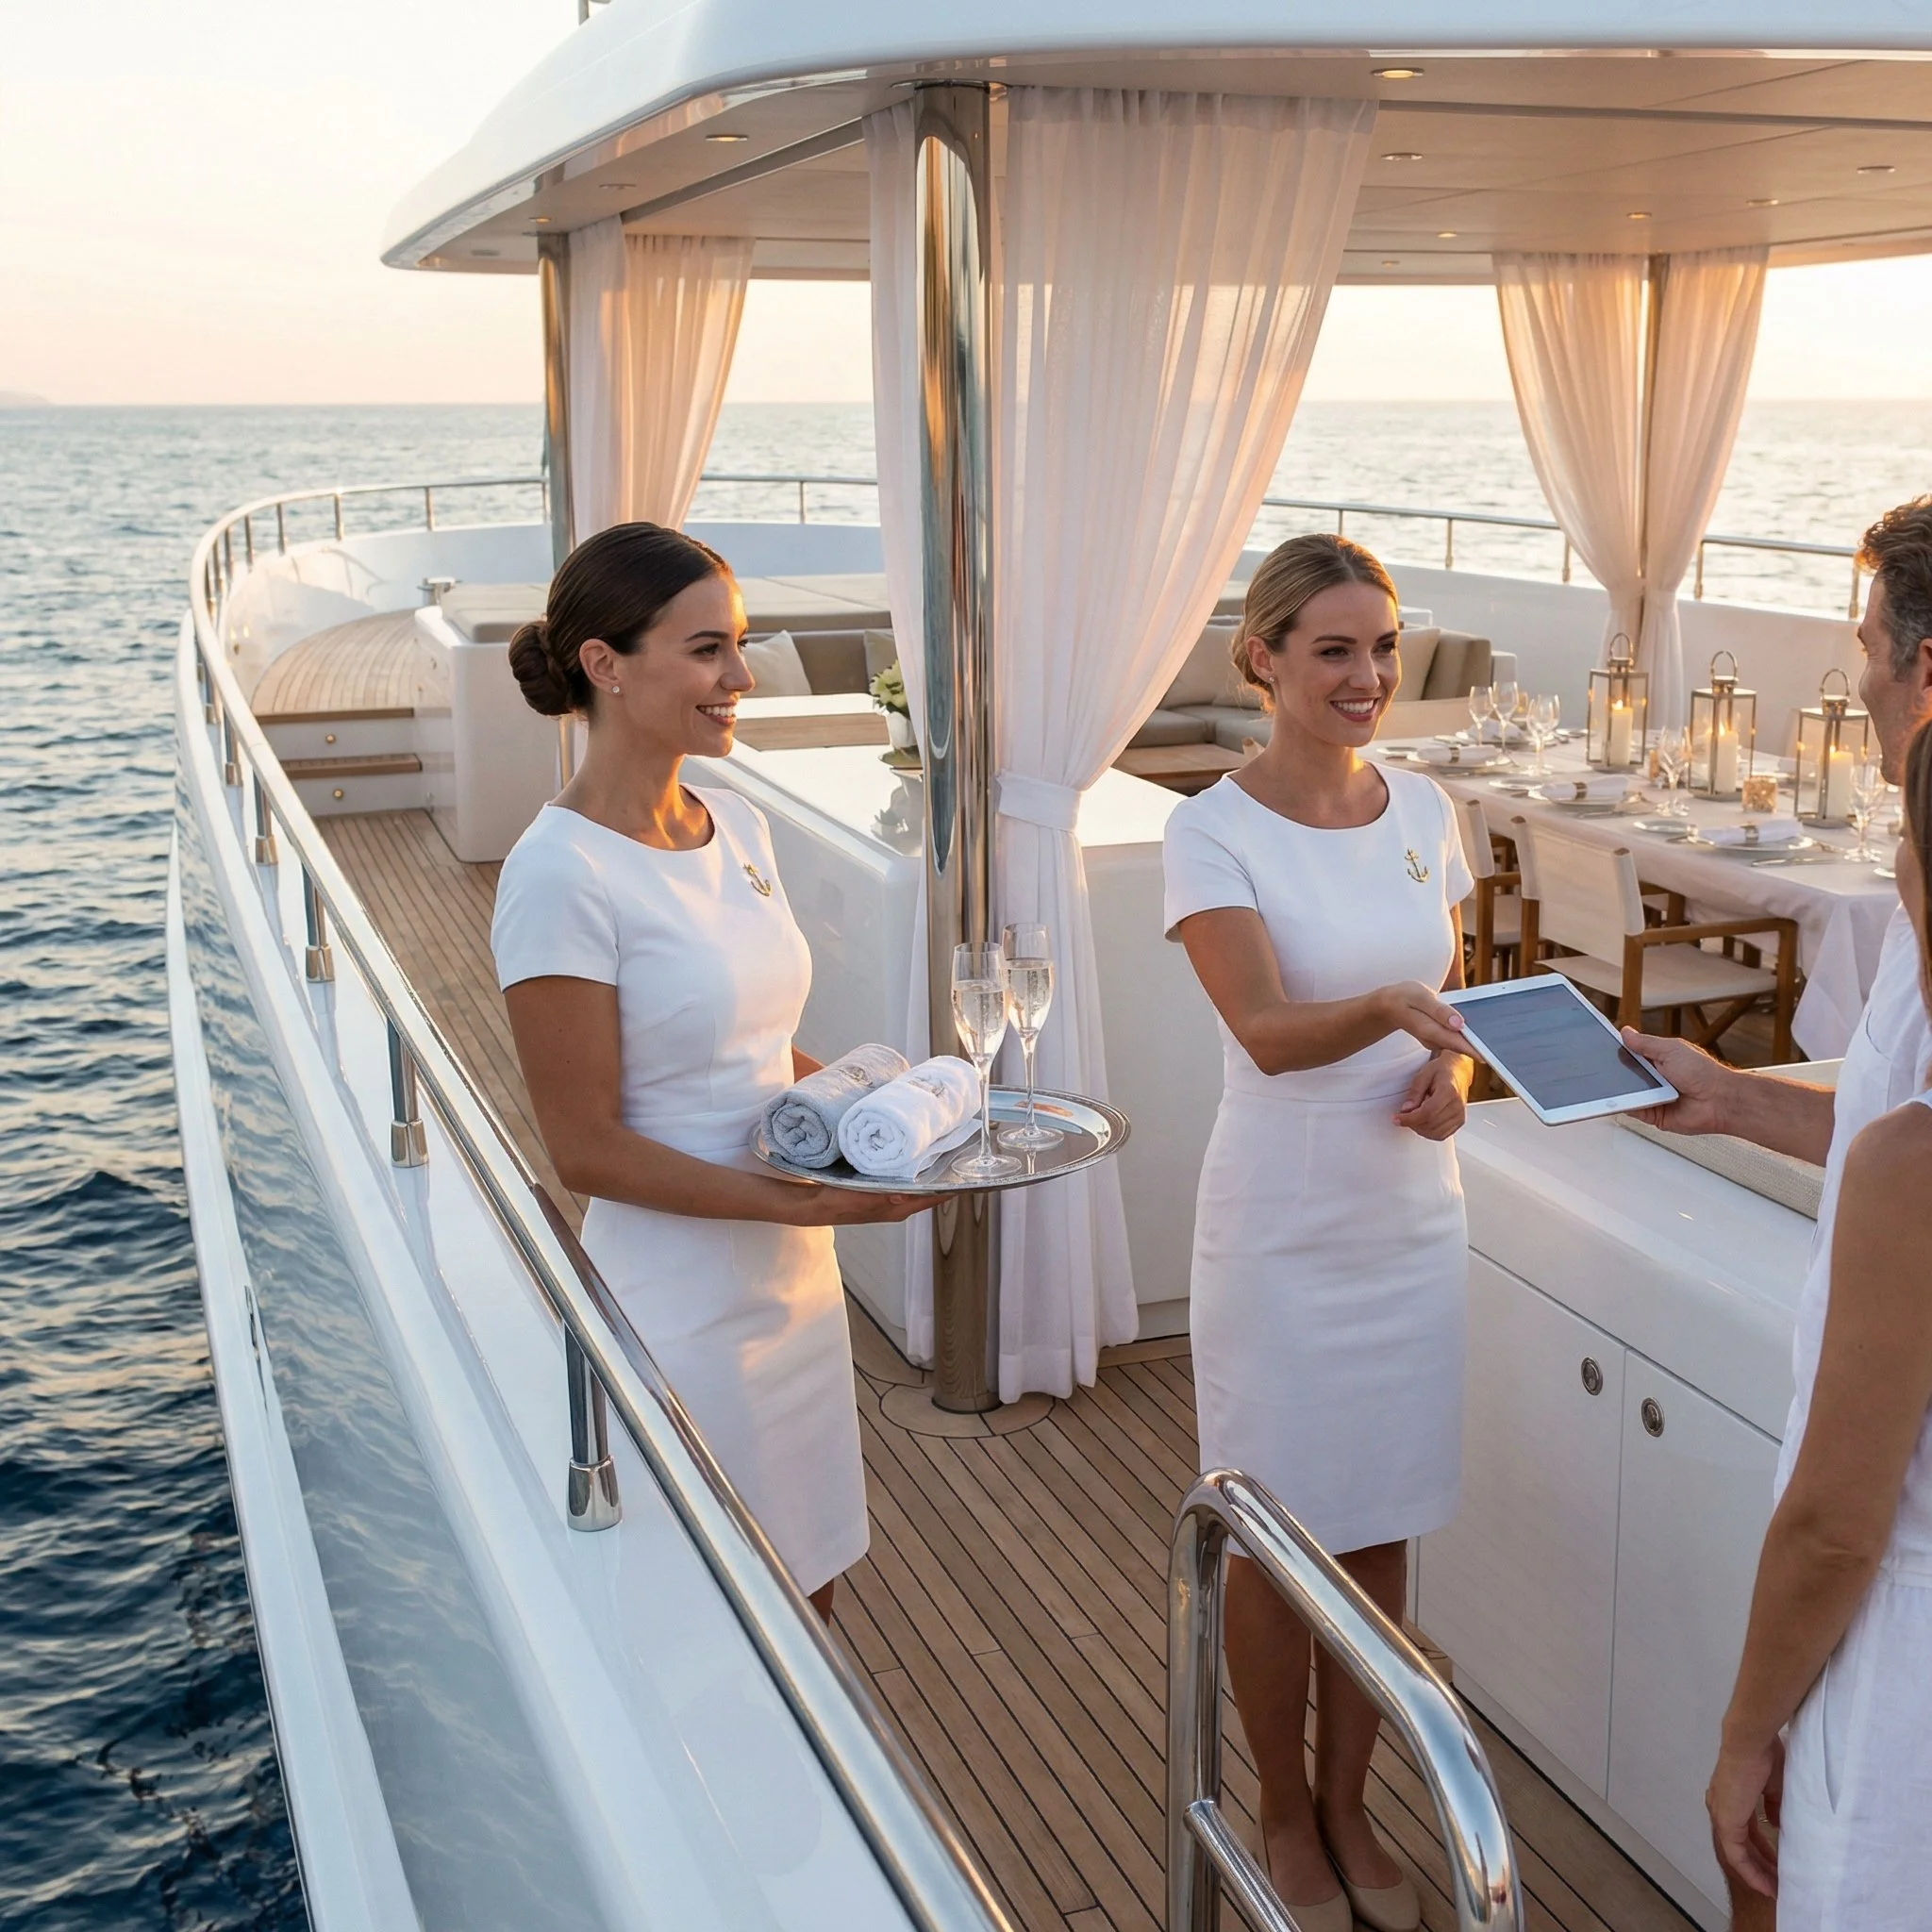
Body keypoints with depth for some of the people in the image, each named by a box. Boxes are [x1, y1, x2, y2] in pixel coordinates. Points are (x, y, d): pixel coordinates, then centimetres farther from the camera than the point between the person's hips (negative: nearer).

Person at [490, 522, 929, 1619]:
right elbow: (586, 1149, -18)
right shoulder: (562, 878, -19)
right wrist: (806, 1201, -22)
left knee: (809, 1602, 19)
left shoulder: (738, 827, 5)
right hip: (680, 1309, -7)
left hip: (795, 1280, 7)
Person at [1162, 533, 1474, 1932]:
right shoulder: (1214, 833, -13)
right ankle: (1285, 1815, 33)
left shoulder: (1425, 811, 3)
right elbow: (1270, 1029, -23)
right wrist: (1392, 1007, -42)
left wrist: (1452, 1073, -9)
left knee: (1382, 1529, 16)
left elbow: (1457, 986, 12)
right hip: (1284, 1230, -4)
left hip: (1415, 1221, 5)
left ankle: (1349, 1803, 36)